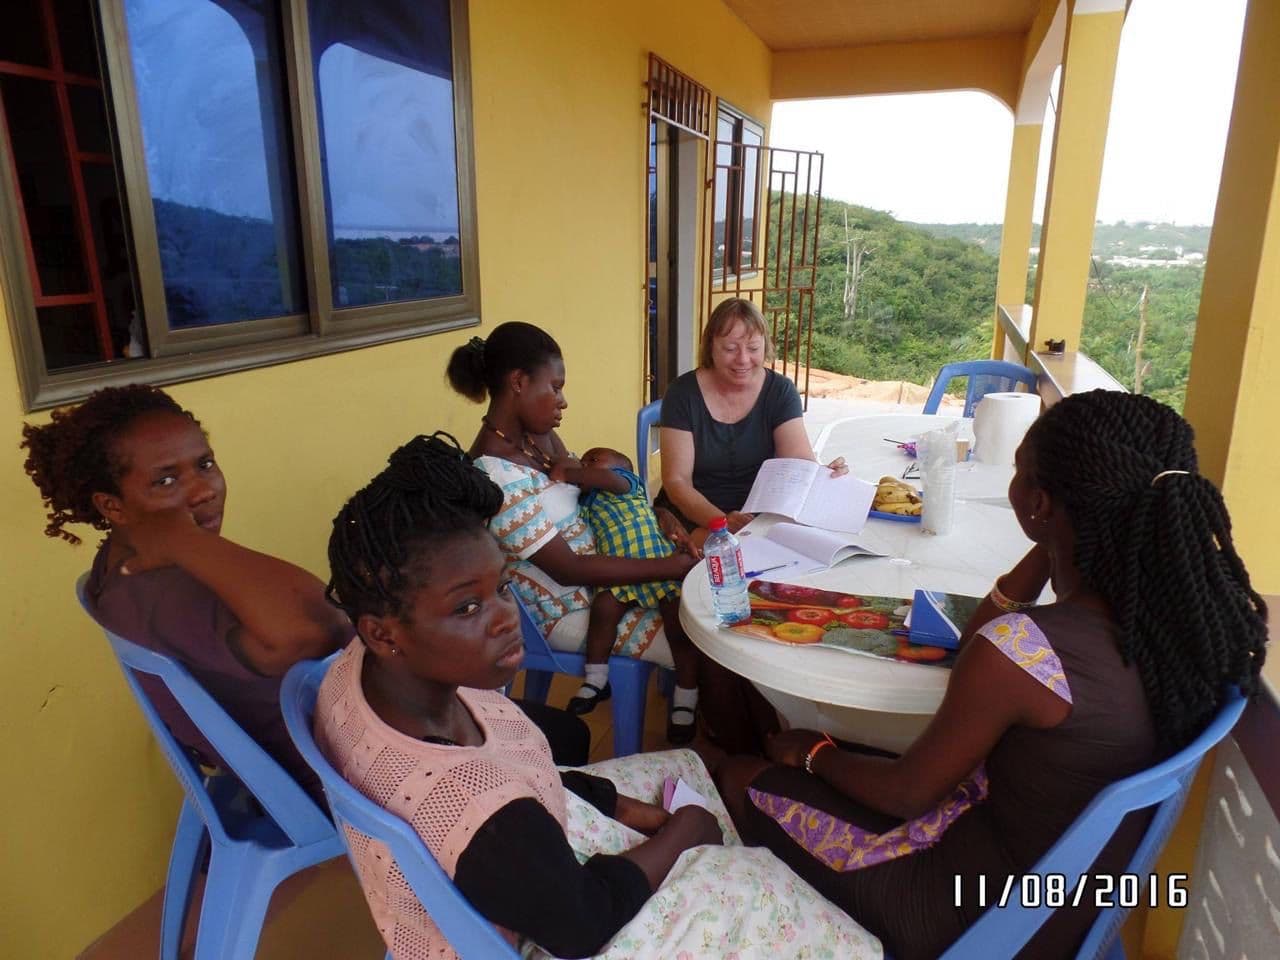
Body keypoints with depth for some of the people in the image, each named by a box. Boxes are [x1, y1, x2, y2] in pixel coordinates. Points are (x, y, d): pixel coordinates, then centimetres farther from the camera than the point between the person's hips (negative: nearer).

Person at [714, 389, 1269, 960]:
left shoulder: (1020, 650, -36)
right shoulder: (1181, 603, -14)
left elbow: (907, 794, -18)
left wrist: (814, 753, -1)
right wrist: (1046, 549, -11)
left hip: (984, 913, -7)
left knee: (743, 780, 10)